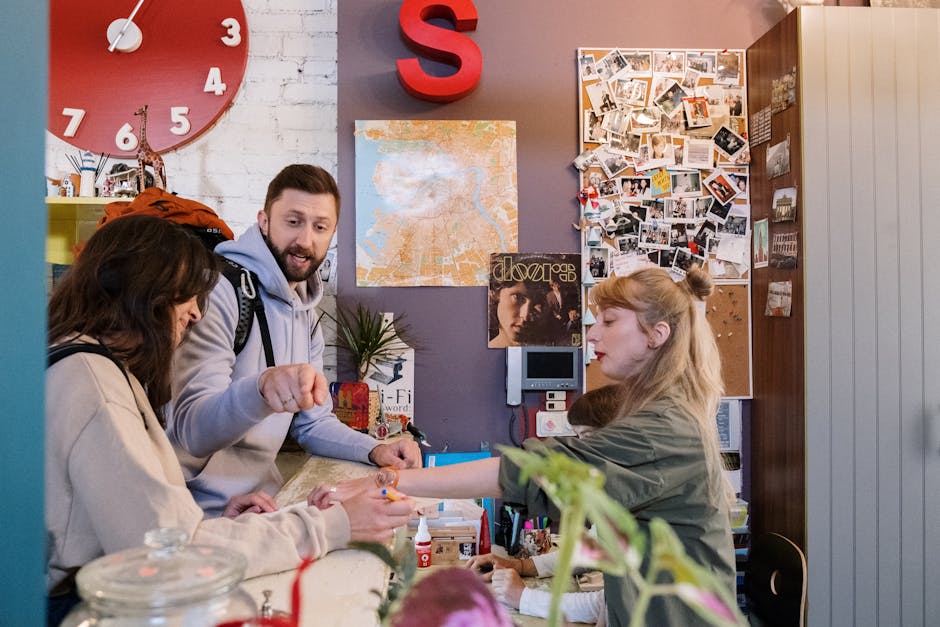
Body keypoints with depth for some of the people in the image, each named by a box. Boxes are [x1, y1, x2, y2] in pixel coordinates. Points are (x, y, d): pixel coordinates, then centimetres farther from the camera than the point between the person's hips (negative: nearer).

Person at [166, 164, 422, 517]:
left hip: (263, 498, 7)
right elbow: (192, 430, -26)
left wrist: (375, 450, 0)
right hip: (207, 511, -7)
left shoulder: (305, 309, 10)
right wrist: (261, 387, -45)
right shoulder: (219, 292, -16)